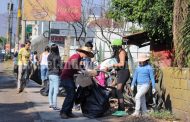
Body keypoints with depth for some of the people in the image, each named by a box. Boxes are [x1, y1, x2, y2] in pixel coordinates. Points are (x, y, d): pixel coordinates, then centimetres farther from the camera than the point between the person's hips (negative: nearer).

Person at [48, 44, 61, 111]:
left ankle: (51, 104, 25)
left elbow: (49, 65, 8)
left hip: (50, 74, 7)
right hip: (55, 74, -7)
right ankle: (54, 106, -6)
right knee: (55, 91, -5)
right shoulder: (57, 57, -13)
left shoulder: (49, 56, 6)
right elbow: (58, 67, -13)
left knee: (51, 90, 15)